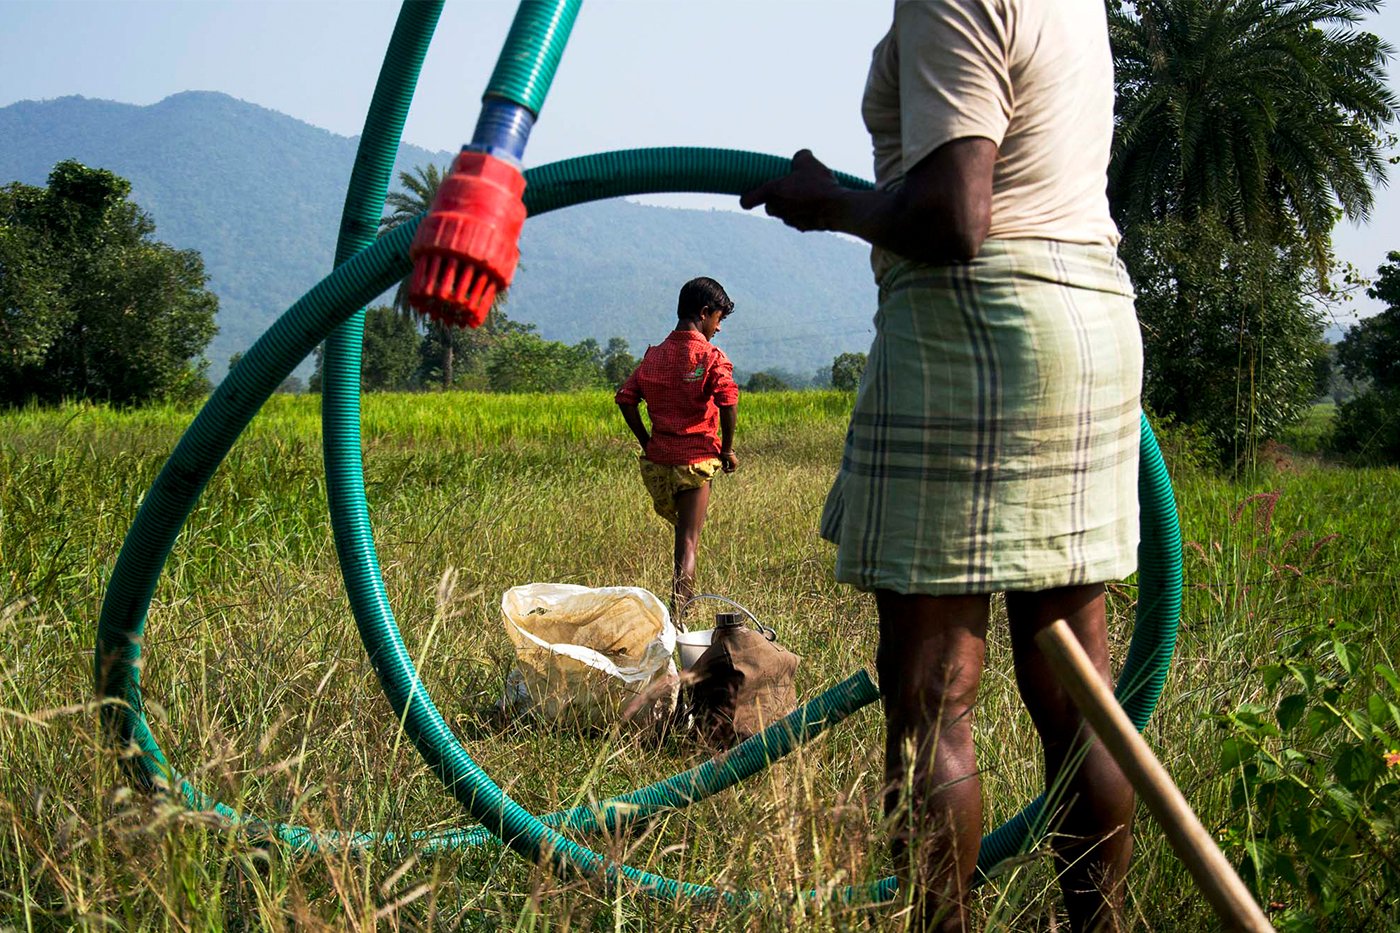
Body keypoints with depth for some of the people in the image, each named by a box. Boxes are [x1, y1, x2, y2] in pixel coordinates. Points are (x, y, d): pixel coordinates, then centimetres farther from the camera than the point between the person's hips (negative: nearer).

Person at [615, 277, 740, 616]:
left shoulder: (654, 355, 9)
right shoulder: (711, 357, -8)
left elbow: (625, 397, 4)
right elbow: (728, 403, -22)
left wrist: (647, 442, 9)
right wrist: (727, 449, -9)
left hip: (657, 459, 5)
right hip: (695, 460, -5)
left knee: (684, 530, 26)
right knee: (689, 542, -2)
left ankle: (684, 598, 27)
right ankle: (676, 616, -11)